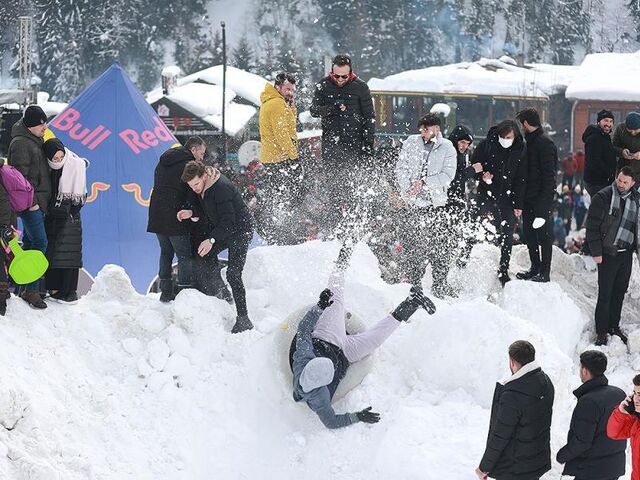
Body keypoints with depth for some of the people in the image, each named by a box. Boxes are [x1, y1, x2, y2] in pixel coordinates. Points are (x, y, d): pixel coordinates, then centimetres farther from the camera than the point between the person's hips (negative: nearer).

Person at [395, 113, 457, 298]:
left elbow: (447, 175, -7)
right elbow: (401, 168, 5)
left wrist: (424, 183, -15)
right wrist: (406, 191, -8)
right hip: (415, 203, 1)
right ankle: (413, 284, 12)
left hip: (437, 205, -1)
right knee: (414, 246, 1)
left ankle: (440, 286, 9)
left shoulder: (447, 148, 2)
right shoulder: (411, 142, 7)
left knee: (440, 248, -2)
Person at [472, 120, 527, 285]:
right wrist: (482, 174, -15)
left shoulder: (520, 152, 2)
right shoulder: (486, 145, -3)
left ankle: (503, 270, 10)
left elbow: (521, 180, 3)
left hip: (508, 199, 2)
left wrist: (518, 204, -2)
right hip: (486, 196, -2)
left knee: (506, 236, 2)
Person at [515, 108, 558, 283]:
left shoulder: (545, 143, -14)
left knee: (544, 233, -3)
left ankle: (544, 272, 0)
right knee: (529, 232, 13)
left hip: (542, 196, -9)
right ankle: (535, 267, 23)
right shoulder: (530, 141, 15)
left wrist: (544, 199, -22)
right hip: (529, 197, 9)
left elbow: (549, 173, -18)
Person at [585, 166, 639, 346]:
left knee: (620, 291, 12)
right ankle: (601, 331, 5)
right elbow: (592, 226, -8)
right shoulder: (603, 197, -9)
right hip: (608, 253, -5)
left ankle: (614, 326, 26)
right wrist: (596, 252, -11)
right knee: (605, 294, -3)